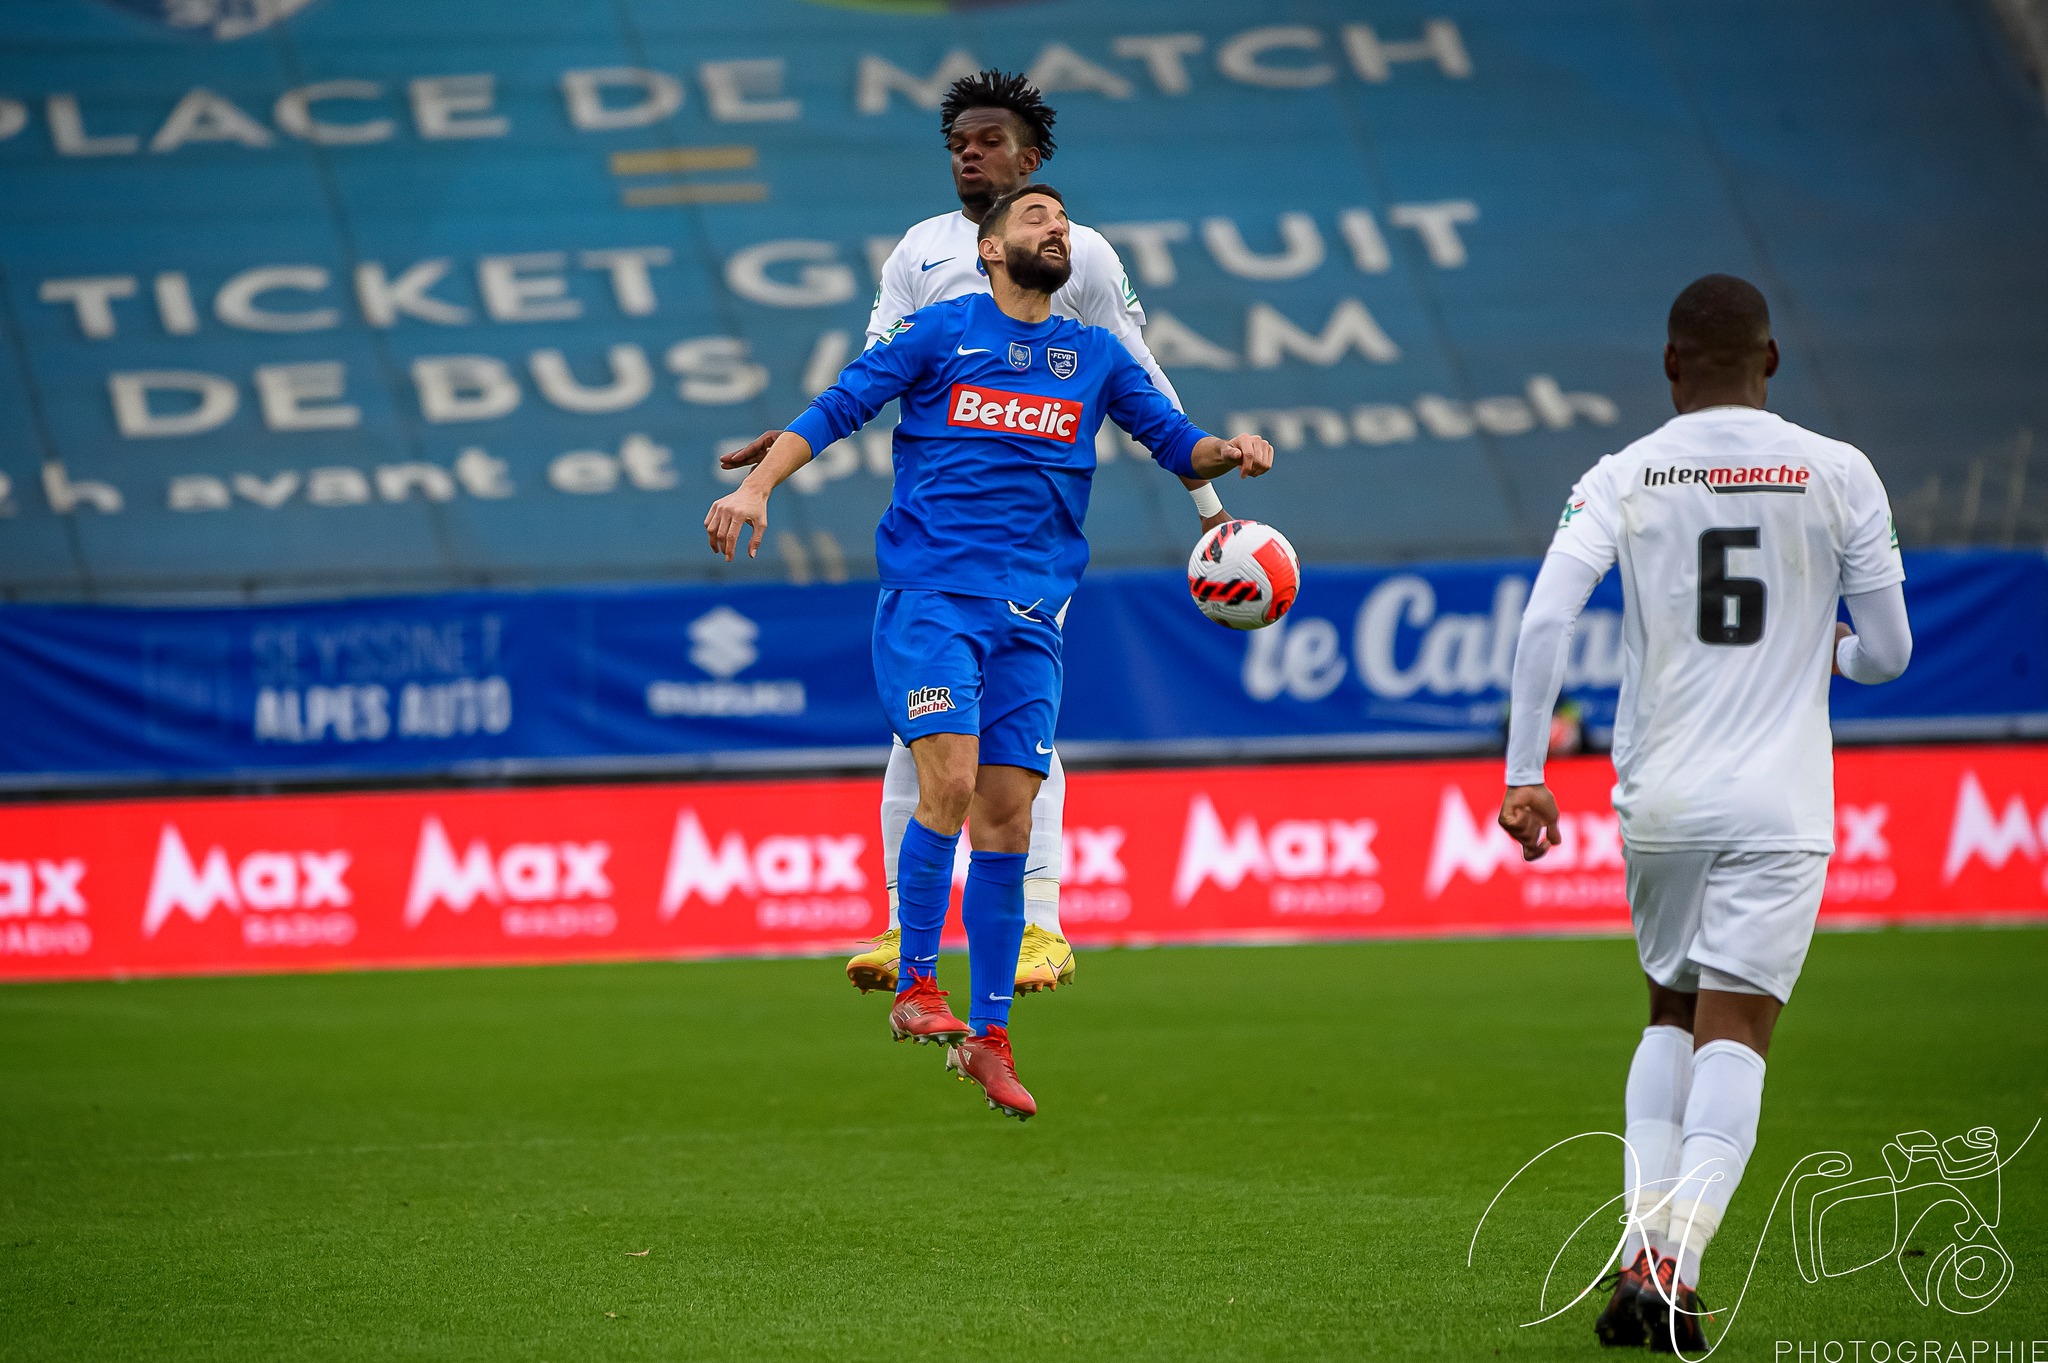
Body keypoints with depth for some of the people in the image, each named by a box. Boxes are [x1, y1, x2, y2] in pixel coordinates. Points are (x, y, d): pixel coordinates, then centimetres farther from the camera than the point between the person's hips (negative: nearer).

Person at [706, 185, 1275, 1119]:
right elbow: (838, 408, 5)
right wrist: (758, 485, -8)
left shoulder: (1095, 356, 16)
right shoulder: (941, 332, 7)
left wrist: (1231, 453, -3)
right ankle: (915, 986, -11)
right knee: (949, 778, -21)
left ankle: (988, 1036, 6)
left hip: (1028, 619, 3)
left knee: (1007, 815, -1)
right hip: (929, 595, -3)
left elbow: (1175, 442, 19)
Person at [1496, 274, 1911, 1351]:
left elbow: (1544, 622, -10)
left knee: (1669, 1016, 20)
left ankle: (1642, 1246, 8)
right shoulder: (1839, 475, 1)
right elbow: (1888, 653, 4)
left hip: (1660, 800, 2)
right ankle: (1671, 1266, -20)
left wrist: (1524, 773, -5)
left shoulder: (1621, 478, 2)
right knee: (1733, 1037, -3)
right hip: (1780, 807, -2)